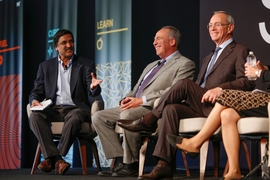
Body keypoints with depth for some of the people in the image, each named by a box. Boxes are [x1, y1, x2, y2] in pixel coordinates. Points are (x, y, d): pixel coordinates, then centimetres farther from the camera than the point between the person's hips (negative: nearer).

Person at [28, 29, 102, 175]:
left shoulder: (86, 65, 10)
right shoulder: (45, 66, 16)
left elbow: (91, 92, -1)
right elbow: (37, 91, 15)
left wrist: (93, 87, -27)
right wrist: (34, 100, -10)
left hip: (75, 108, -2)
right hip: (53, 109, 2)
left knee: (74, 118, -37)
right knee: (35, 116, -30)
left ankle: (52, 159, -30)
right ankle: (56, 159, -37)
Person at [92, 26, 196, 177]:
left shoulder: (185, 64, 1)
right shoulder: (151, 66, 30)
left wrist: (142, 100, -20)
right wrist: (127, 99, 2)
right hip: (134, 107, 9)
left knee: (127, 115, -37)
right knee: (99, 117, -6)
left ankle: (131, 165, -24)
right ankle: (121, 161, -11)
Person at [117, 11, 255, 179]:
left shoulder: (240, 52, 4)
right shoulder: (209, 58, 31)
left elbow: (247, 82, -11)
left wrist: (220, 88, -25)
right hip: (199, 107, 7)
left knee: (184, 84, -25)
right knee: (171, 109, -22)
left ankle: (147, 120, -12)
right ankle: (164, 165, -30)